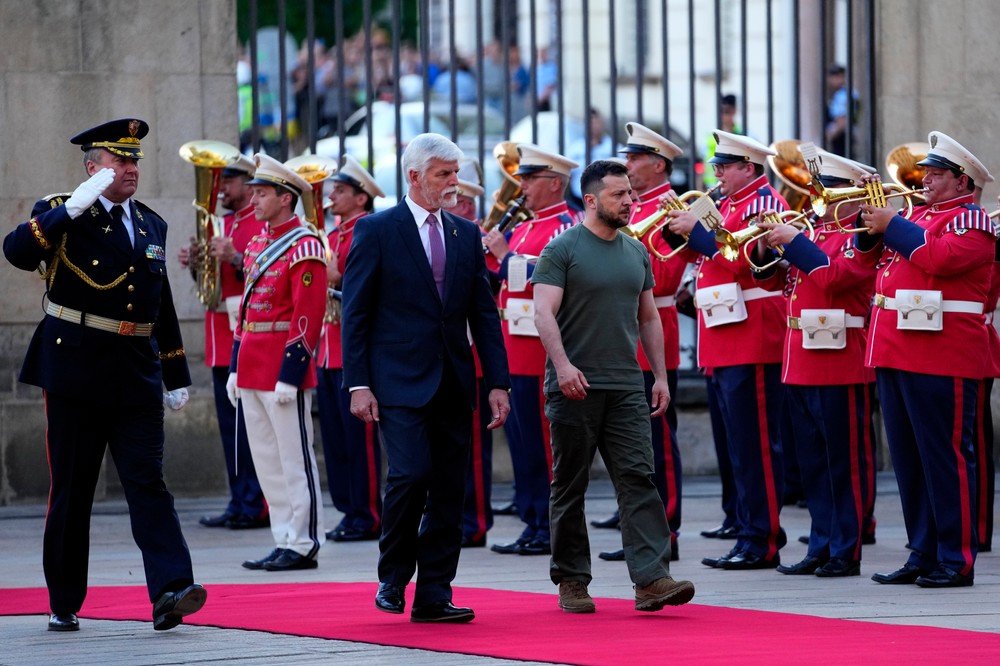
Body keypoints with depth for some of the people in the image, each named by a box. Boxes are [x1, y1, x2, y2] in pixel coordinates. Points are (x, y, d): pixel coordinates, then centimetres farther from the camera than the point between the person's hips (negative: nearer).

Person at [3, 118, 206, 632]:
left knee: (148, 482, -7)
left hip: (137, 377, 4)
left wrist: (177, 377, 20)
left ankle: (170, 591, -17)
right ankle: (64, 603, 12)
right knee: (71, 491, 3)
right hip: (76, 372, -4)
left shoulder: (151, 224, 15)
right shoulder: (63, 216, -1)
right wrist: (70, 209, -25)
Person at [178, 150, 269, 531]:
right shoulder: (221, 224, 18)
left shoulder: (265, 225, -6)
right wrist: (195, 264, 3)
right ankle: (239, 504, 13)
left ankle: (258, 507, -6)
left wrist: (236, 259, -25)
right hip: (222, 342, 8)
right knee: (230, 425, 9)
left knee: (252, 425, -8)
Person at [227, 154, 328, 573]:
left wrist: (289, 377, -19)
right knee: (266, 461, 10)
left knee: (295, 460, -3)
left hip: (284, 371, -9)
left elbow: (308, 317, -16)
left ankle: (304, 546, 1)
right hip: (253, 373, 9)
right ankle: (284, 542, 15)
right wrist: (236, 368, 15)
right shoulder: (257, 246, 15)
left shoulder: (304, 247, -11)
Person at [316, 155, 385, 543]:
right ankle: (348, 511, 15)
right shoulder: (333, 238, 17)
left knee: (359, 436, -5)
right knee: (334, 437, 9)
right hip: (328, 350, 9)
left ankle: (367, 517, -1)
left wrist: (338, 280, -22)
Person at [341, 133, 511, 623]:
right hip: (399, 382, -5)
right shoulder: (376, 230, -2)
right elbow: (355, 312, -3)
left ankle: (434, 596, 8)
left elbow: (484, 314, 12)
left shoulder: (466, 234, 12)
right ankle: (392, 577, 4)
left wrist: (498, 382, 4)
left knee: (450, 490, 2)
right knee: (411, 475, -17)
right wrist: (358, 384, -10)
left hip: (453, 383, 5)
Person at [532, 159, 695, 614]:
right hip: (576, 386, -4)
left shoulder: (636, 251, 13)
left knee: (638, 478, -7)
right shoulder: (561, 249, -5)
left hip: (626, 388, 4)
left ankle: (651, 578, -14)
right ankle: (572, 580, 13)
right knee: (570, 487, 4)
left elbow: (649, 317, 18)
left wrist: (661, 376, 12)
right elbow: (544, 312, -13)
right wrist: (562, 364, -26)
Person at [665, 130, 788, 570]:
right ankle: (750, 535, 14)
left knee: (755, 443, -8)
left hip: (752, 337, -10)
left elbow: (741, 259, -20)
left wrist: (696, 229, -14)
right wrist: (680, 228, 4)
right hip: (724, 339, 10)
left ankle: (763, 542, -7)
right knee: (741, 443, 11)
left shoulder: (764, 203, -9)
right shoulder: (726, 205, 19)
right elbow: (701, 254, 19)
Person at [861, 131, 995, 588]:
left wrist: (892, 225, -13)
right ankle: (923, 554, 15)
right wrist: (872, 221, 7)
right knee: (909, 460, 10)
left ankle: (958, 560, -3)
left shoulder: (973, 221, -4)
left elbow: (940, 257, -21)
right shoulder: (918, 215, 20)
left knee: (946, 457, -6)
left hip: (942, 357, -8)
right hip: (896, 355, 9)